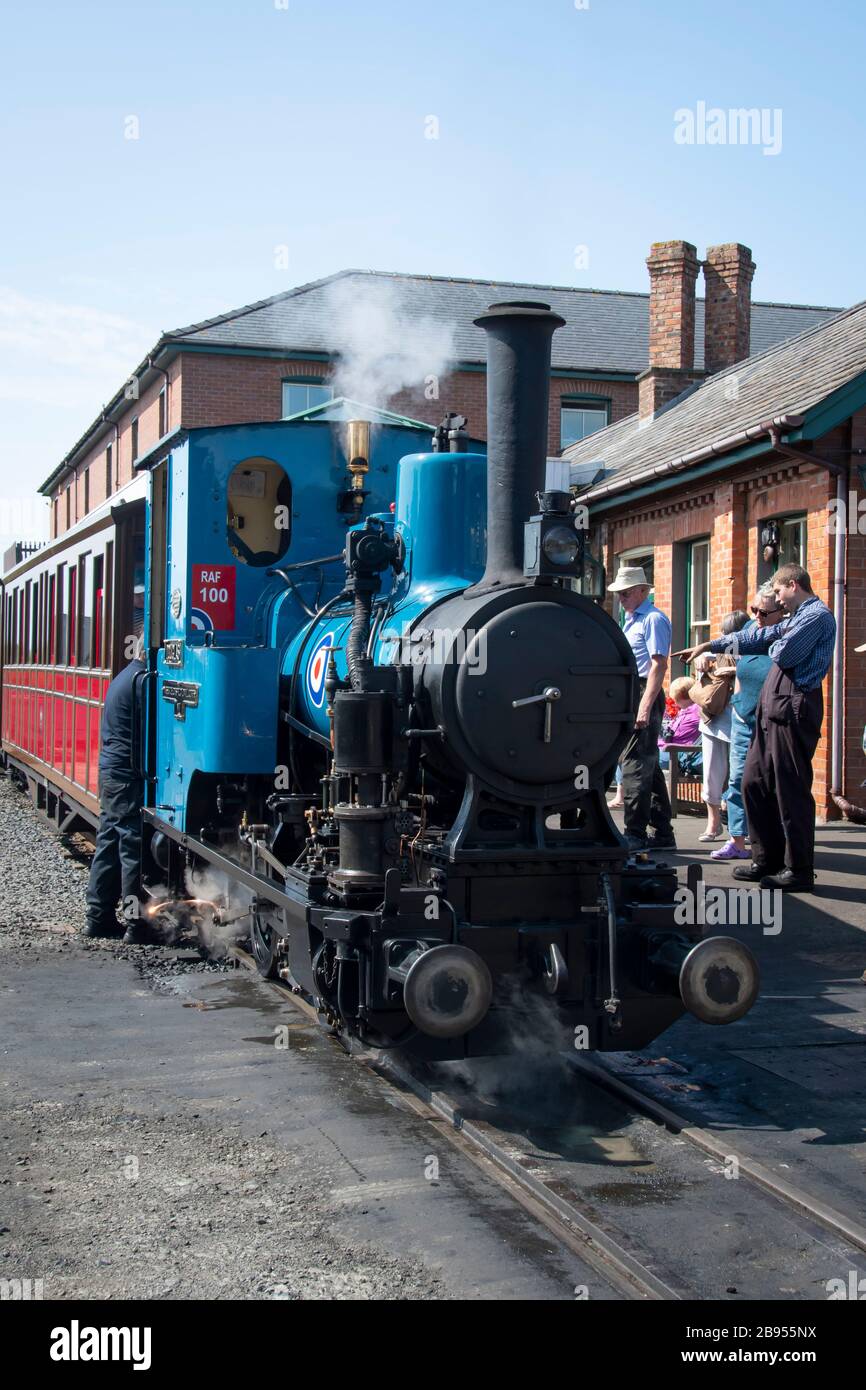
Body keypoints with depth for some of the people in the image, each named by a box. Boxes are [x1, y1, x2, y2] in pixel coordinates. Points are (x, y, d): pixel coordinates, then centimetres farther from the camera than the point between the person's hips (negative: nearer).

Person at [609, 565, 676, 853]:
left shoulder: (653, 619, -9)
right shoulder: (630, 620, 20)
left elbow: (659, 665, -17)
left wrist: (645, 707, -24)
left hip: (644, 694, -10)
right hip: (629, 695, 10)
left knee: (635, 765, -10)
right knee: (649, 766, 13)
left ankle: (635, 834, -7)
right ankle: (663, 833, 19)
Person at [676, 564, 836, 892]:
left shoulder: (817, 615, -10)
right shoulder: (796, 618, 22)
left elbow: (784, 655, -20)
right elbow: (755, 639, 30)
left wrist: (775, 646, 4)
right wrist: (709, 646, 33)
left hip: (793, 708, -10)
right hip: (773, 711, 10)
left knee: (791, 790, -6)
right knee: (754, 782, 11)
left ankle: (799, 871, 0)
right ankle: (767, 861, 19)